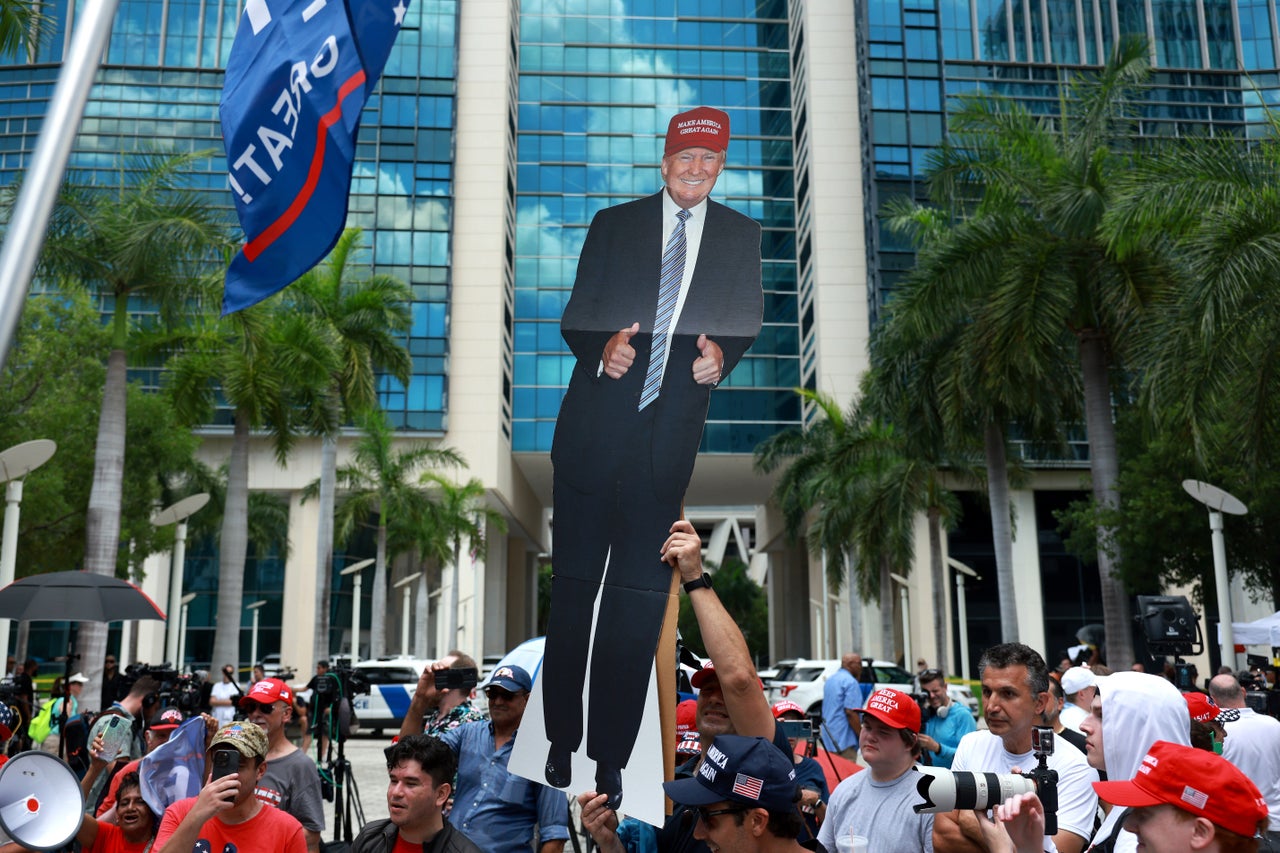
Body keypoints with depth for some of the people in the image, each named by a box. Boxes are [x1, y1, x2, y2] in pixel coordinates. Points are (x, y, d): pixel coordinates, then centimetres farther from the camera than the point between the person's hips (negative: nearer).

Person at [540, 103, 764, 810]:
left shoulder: (741, 236, 12)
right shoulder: (613, 224, 10)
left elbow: (747, 323, 9)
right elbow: (575, 317, 5)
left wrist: (721, 352, -14)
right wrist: (603, 347, -17)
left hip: (669, 439, 0)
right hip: (593, 428, 0)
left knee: (641, 596, 4)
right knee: (573, 587, 6)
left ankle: (610, 753, 16)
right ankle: (561, 740, 20)